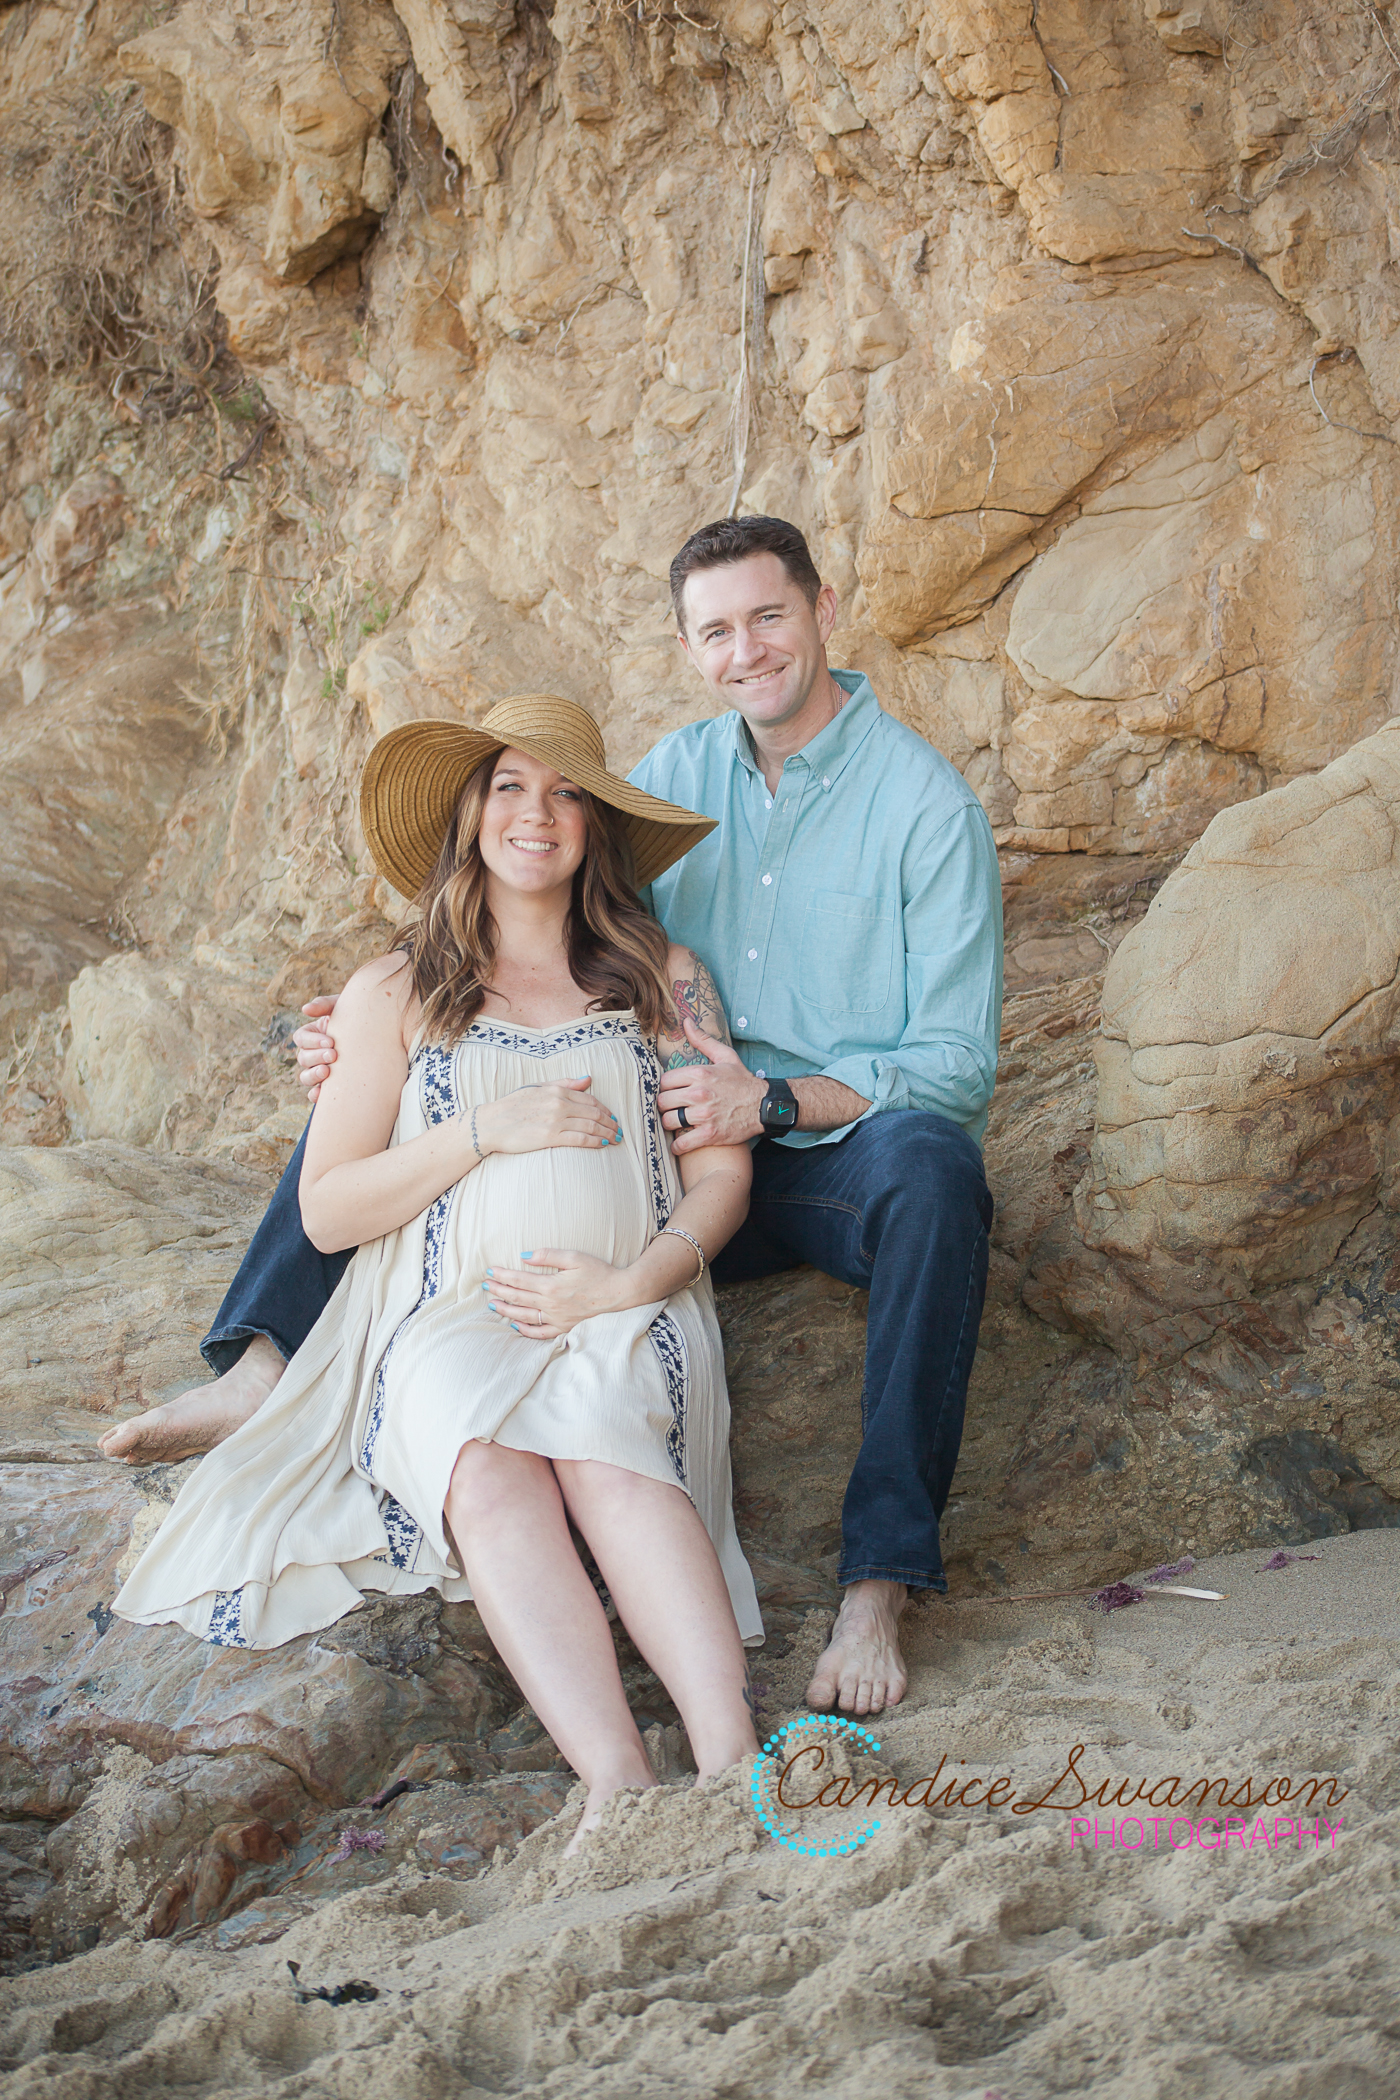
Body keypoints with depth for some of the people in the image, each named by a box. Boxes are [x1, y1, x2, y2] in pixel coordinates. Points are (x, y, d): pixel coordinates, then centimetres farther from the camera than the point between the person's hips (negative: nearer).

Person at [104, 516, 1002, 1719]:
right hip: (685, 1157, 5)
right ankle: (267, 1364, -18)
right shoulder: (675, 774, 8)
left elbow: (960, 1064, -12)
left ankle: (879, 1586, -45)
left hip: (845, 1164, -5)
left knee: (931, 1164, -42)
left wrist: (773, 1102, -28)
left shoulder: (928, 805, -8)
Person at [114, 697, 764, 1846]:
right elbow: (328, 1211, 10)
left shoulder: (662, 977, 19)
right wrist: (486, 1129, -3)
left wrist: (633, 1281, -7)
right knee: (485, 1467, -37)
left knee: (601, 1448, -37)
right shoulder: (396, 995, 17)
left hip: (626, 1319, 0)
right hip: (447, 1324, 0)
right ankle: (620, 1780, -53)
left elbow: (721, 1172, 13)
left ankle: (732, 1761, -52)